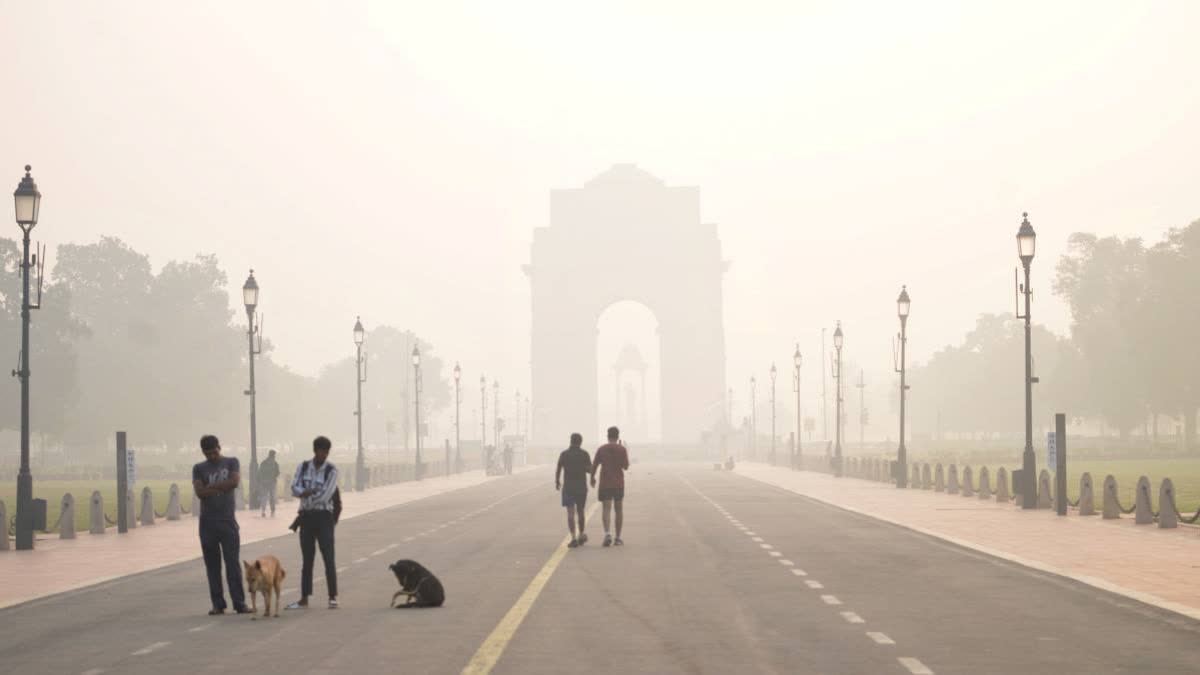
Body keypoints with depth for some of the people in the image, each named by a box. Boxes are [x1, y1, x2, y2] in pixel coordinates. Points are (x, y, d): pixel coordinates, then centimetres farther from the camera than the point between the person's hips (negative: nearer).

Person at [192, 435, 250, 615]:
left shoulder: (231, 462, 7)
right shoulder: (199, 468, 8)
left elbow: (235, 482, -11)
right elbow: (199, 492, -7)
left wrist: (211, 487, -8)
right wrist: (222, 488, -10)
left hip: (227, 521, -1)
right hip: (207, 522, 1)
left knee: (233, 563, -3)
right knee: (212, 565, 3)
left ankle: (239, 603, -1)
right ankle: (218, 604, 8)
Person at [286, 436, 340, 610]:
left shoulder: (331, 471, -7)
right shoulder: (303, 467, 6)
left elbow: (325, 496, -15)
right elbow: (295, 489, -5)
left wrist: (306, 494, -5)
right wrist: (312, 493, -21)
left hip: (323, 516, -4)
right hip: (306, 516, 4)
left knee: (328, 557, -7)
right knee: (307, 558, 9)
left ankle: (333, 597, -2)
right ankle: (304, 599, 14)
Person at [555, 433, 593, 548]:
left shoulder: (564, 454, -2)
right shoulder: (585, 454, -3)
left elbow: (558, 470, -1)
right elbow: (590, 470, -10)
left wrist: (557, 482, 18)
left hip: (568, 487, -1)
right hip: (581, 487, 1)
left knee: (570, 513, -5)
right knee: (580, 511, 18)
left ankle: (573, 539, -18)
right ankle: (581, 535, 32)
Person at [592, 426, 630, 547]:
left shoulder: (601, 449, -1)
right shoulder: (622, 449, -4)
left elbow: (594, 465, 0)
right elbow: (626, 466, -2)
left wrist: (592, 478, 17)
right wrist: (625, 452, 7)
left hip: (605, 483, 0)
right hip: (619, 483, 0)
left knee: (606, 509, -4)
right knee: (618, 509, 11)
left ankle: (607, 533, -26)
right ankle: (618, 538, 13)